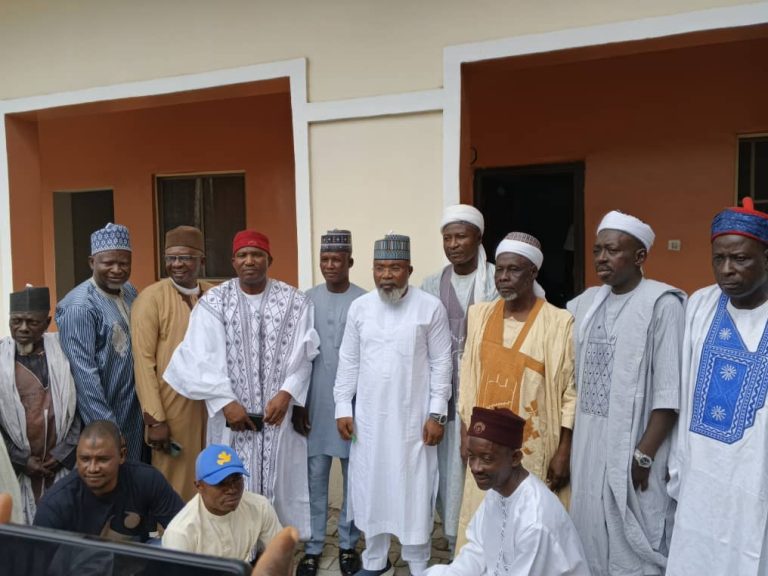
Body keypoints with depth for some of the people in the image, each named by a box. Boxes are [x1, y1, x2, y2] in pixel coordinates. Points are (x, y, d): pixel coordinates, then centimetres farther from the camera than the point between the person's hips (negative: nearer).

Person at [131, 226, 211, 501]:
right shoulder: (151, 298, -8)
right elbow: (144, 361, -11)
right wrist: (155, 419, -14)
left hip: (213, 405, 5)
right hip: (172, 408, -5)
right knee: (175, 486, 6)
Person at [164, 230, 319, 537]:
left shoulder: (295, 301, 1)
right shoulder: (212, 302, -1)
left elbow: (303, 355, -3)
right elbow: (203, 358, -7)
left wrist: (286, 393, -14)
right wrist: (226, 402, -14)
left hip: (279, 412, 1)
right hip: (232, 414, 0)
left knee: (280, 483, 7)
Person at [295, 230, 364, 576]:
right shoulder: (307, 300, 0)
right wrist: (297, 403, 0)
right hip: (316, 403, 1)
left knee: (354, 477, 11)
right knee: (315, 477, 10)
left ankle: (348, 544, 28)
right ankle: (313, 547, 24)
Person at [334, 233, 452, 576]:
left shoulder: (431, 308, -6)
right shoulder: (359, 307, 2)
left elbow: (441, 363, -5)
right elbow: (348, 362, 6)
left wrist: (437, 413, -8)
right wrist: (342, 408, 3)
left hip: (413, 419, -3)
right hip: (368, 417, 3)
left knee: (415, 491, 7)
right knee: (371, 488, 14)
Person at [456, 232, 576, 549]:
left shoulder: (559, 322, -9)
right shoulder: (479, 315, 4)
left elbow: (571, 391, -7)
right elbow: (469, 378, 9)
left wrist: (564, 450, -8)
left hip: (534, 446, -4)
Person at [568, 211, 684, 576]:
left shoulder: (662, 303, -11)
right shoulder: (585, 303, 8)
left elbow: (669, 392, -14)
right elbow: (571, 378, 14)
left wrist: (644, 455, -15)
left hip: (633, 450, -6)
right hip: (587, 447, 6)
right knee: (591, 541, 17)